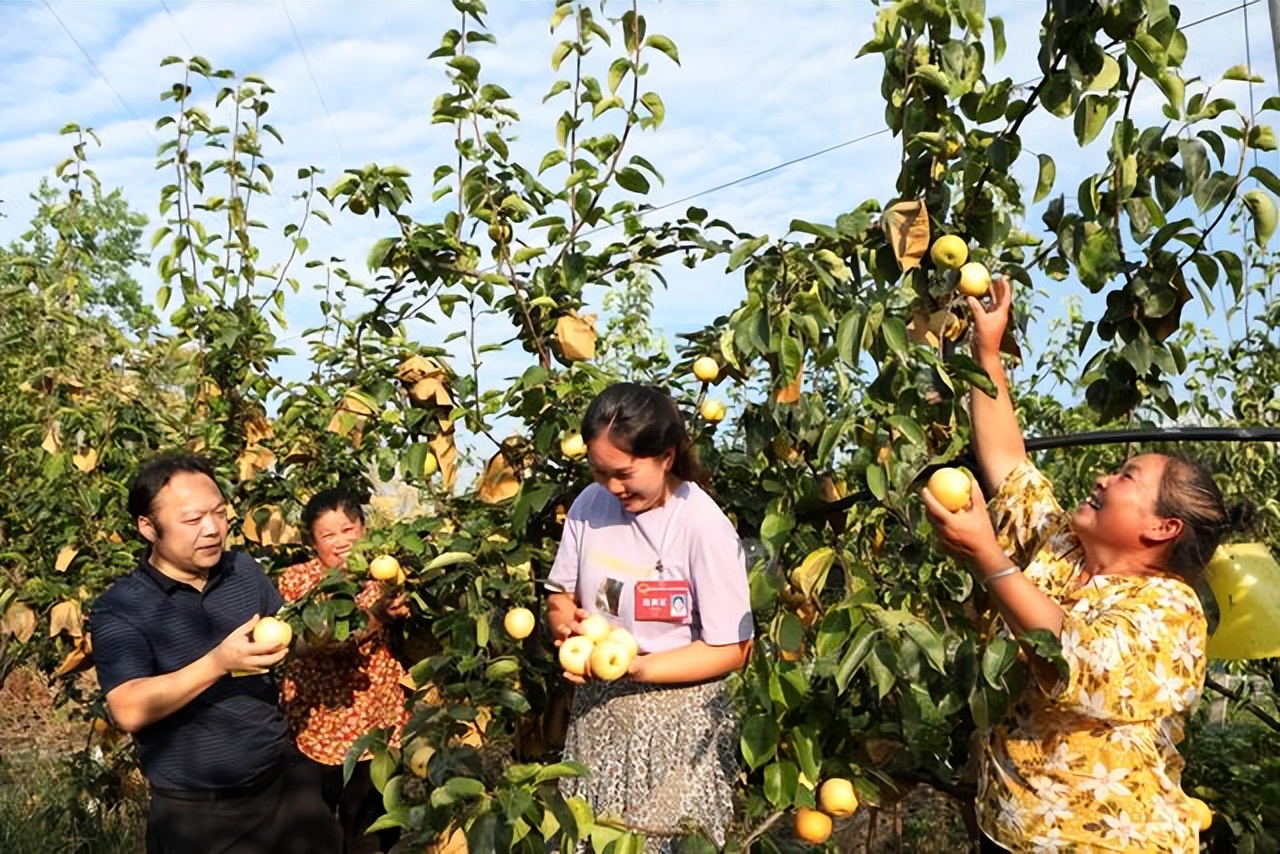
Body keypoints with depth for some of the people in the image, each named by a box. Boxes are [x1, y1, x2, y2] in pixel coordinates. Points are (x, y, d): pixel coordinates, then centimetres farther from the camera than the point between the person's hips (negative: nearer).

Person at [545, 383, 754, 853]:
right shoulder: (590, 505, -4)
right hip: (597, 710, 4)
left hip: (676, 721, -4)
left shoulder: (705, 527, -18)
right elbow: (561, 595, 8)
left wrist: (640, 668, -24)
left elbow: (731, 650, -14)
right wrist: (568, 625, -14)